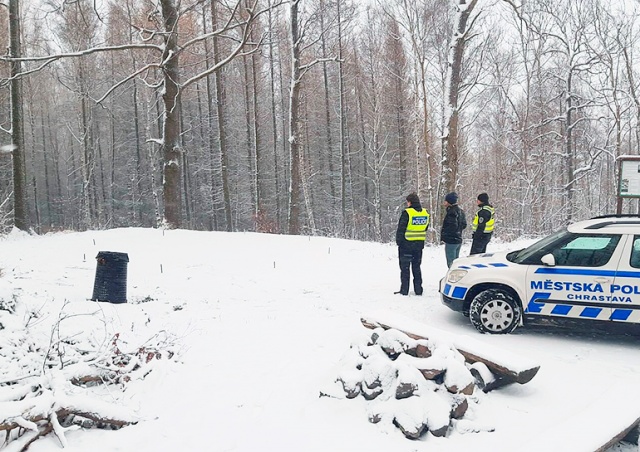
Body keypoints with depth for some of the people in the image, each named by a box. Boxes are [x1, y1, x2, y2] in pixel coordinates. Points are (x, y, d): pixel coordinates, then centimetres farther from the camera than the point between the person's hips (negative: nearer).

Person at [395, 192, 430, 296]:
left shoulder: (407, 213, -16)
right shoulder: (425, 213, 4)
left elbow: (401, 229, -13)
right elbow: (425, 228, 13)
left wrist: (398, 241, -3)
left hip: (406, 245, -5)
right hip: (419, 245, 6)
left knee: (405, 268, 4)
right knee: (417, 267, 15)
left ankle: (404, 290, 5)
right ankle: (418, 289, 17)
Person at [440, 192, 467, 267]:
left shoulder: (452, 212, -18)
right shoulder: (460, 211, 11)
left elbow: (452, 226, -24)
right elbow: (464, 225, 18)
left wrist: (443, 235, -14)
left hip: (451, 241, -10)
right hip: (459, 239, 10)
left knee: (451, 263, -4)